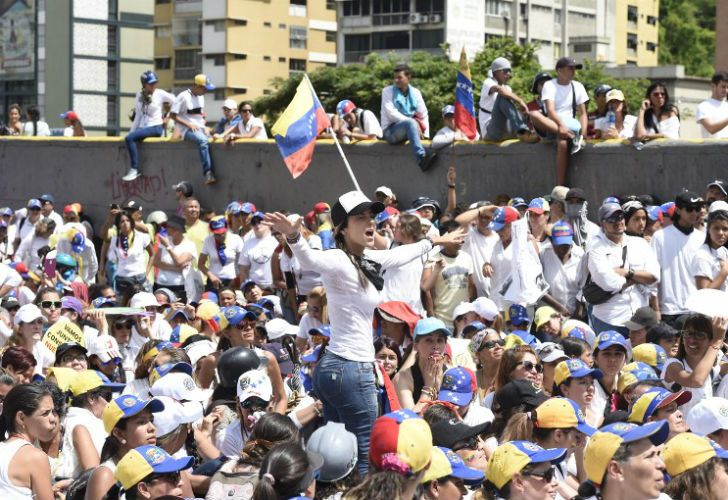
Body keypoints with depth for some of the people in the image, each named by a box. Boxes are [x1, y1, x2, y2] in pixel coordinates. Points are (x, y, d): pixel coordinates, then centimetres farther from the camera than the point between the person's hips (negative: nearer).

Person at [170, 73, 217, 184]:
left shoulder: (201, 97, 15)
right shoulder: (183, 97, -8)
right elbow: (173, 115, -9)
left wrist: (203, 124, 8)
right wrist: (189, 125, -15)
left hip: (200, 128, 9)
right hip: (187, 129, -9)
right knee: (203, 140, -36)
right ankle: (207, 173, -41)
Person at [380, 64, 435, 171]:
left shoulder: (415, 92, 11)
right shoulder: (388, 91, 1)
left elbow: (423, 114, 7)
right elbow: (391, 113, -11)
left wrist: (426, 135, -4)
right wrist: (411, 121, -19)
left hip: (407, 130, 6)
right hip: (390, 131, -6)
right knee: (410, 123, -34)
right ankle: (421, 159, -51)